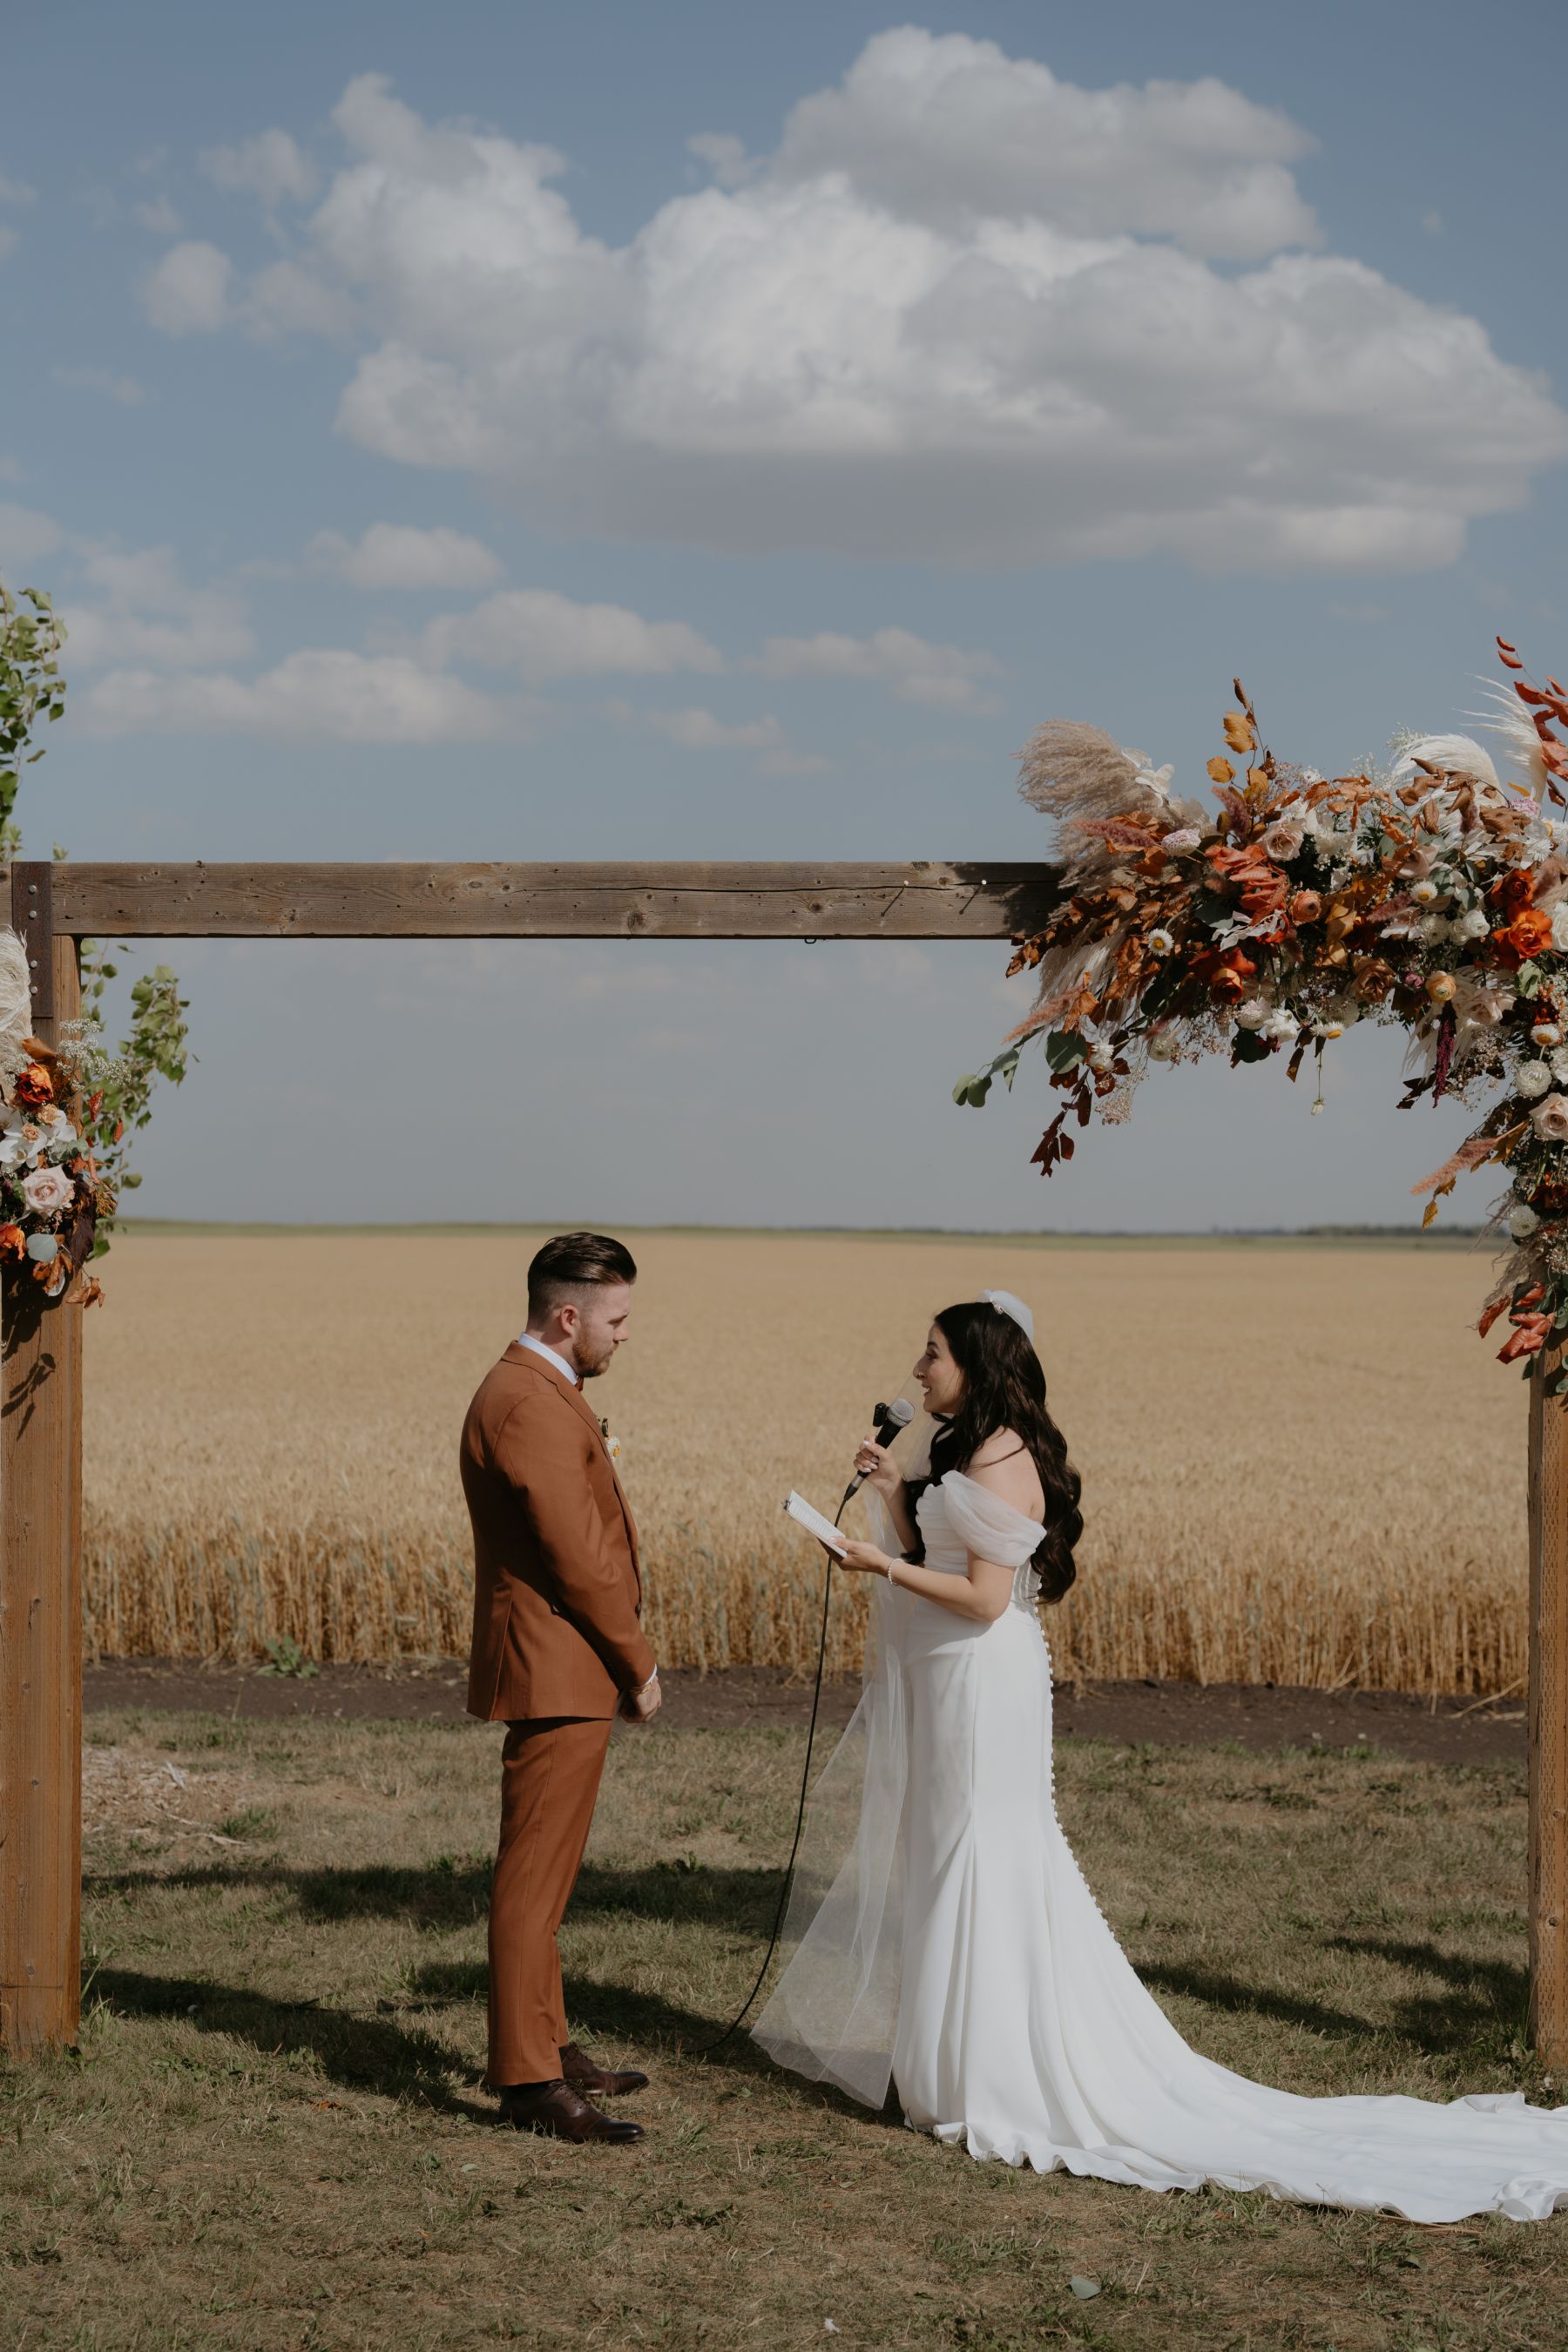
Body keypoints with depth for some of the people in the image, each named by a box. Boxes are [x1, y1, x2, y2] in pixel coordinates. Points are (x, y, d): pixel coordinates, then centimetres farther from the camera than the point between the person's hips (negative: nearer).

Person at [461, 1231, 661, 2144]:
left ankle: (546, 2045, 28)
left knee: (544, 1873, 18)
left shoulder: (538, 1392, 16)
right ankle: (529, 2080, -4)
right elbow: (576, 1557, -20)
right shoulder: (529, 1404, -19)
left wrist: (626, 1656, 13)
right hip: (558, 1674, -11)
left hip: (565, 1673, 11)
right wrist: (638, 1663, -10)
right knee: (534, 1878, -7)